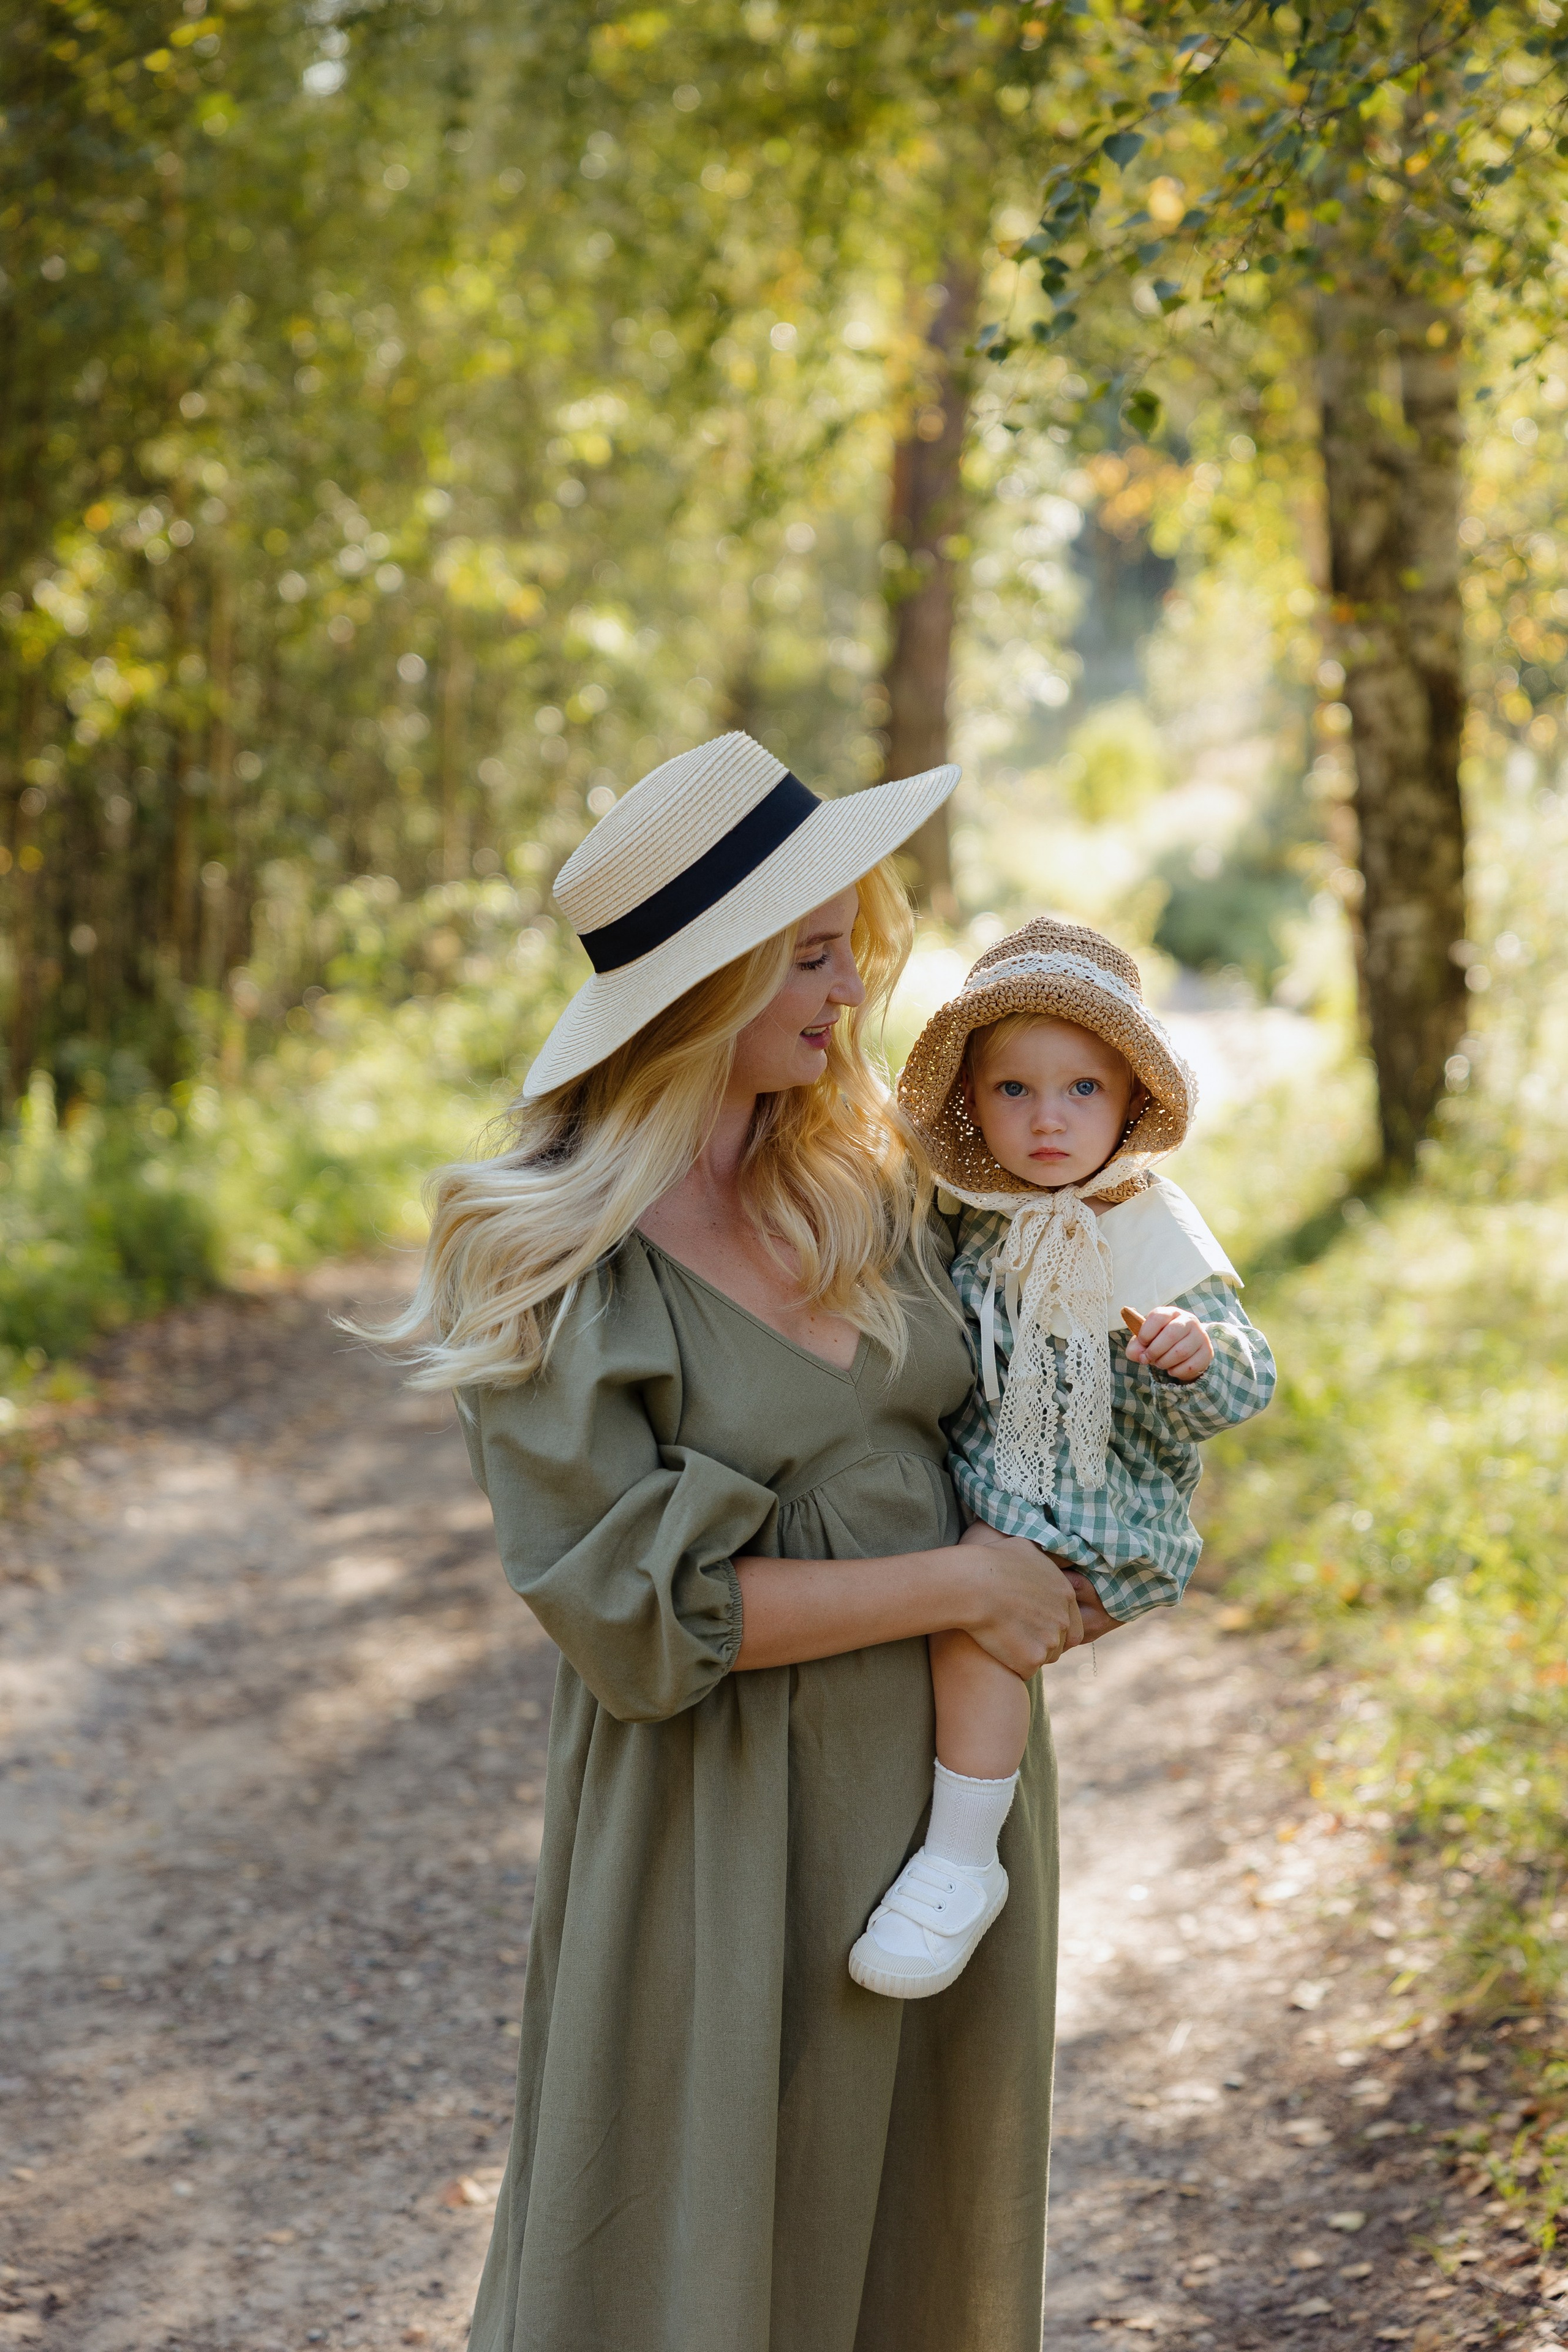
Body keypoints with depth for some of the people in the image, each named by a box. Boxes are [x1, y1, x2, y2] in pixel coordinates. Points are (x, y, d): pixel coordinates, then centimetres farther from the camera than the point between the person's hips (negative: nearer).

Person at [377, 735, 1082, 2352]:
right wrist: (959, 1584, -17)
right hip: (725, 1833, -6)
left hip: (956, 1777, 6)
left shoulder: (868, 1182, 3)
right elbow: (639, 1607, -19)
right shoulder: (539, 1259, -15)